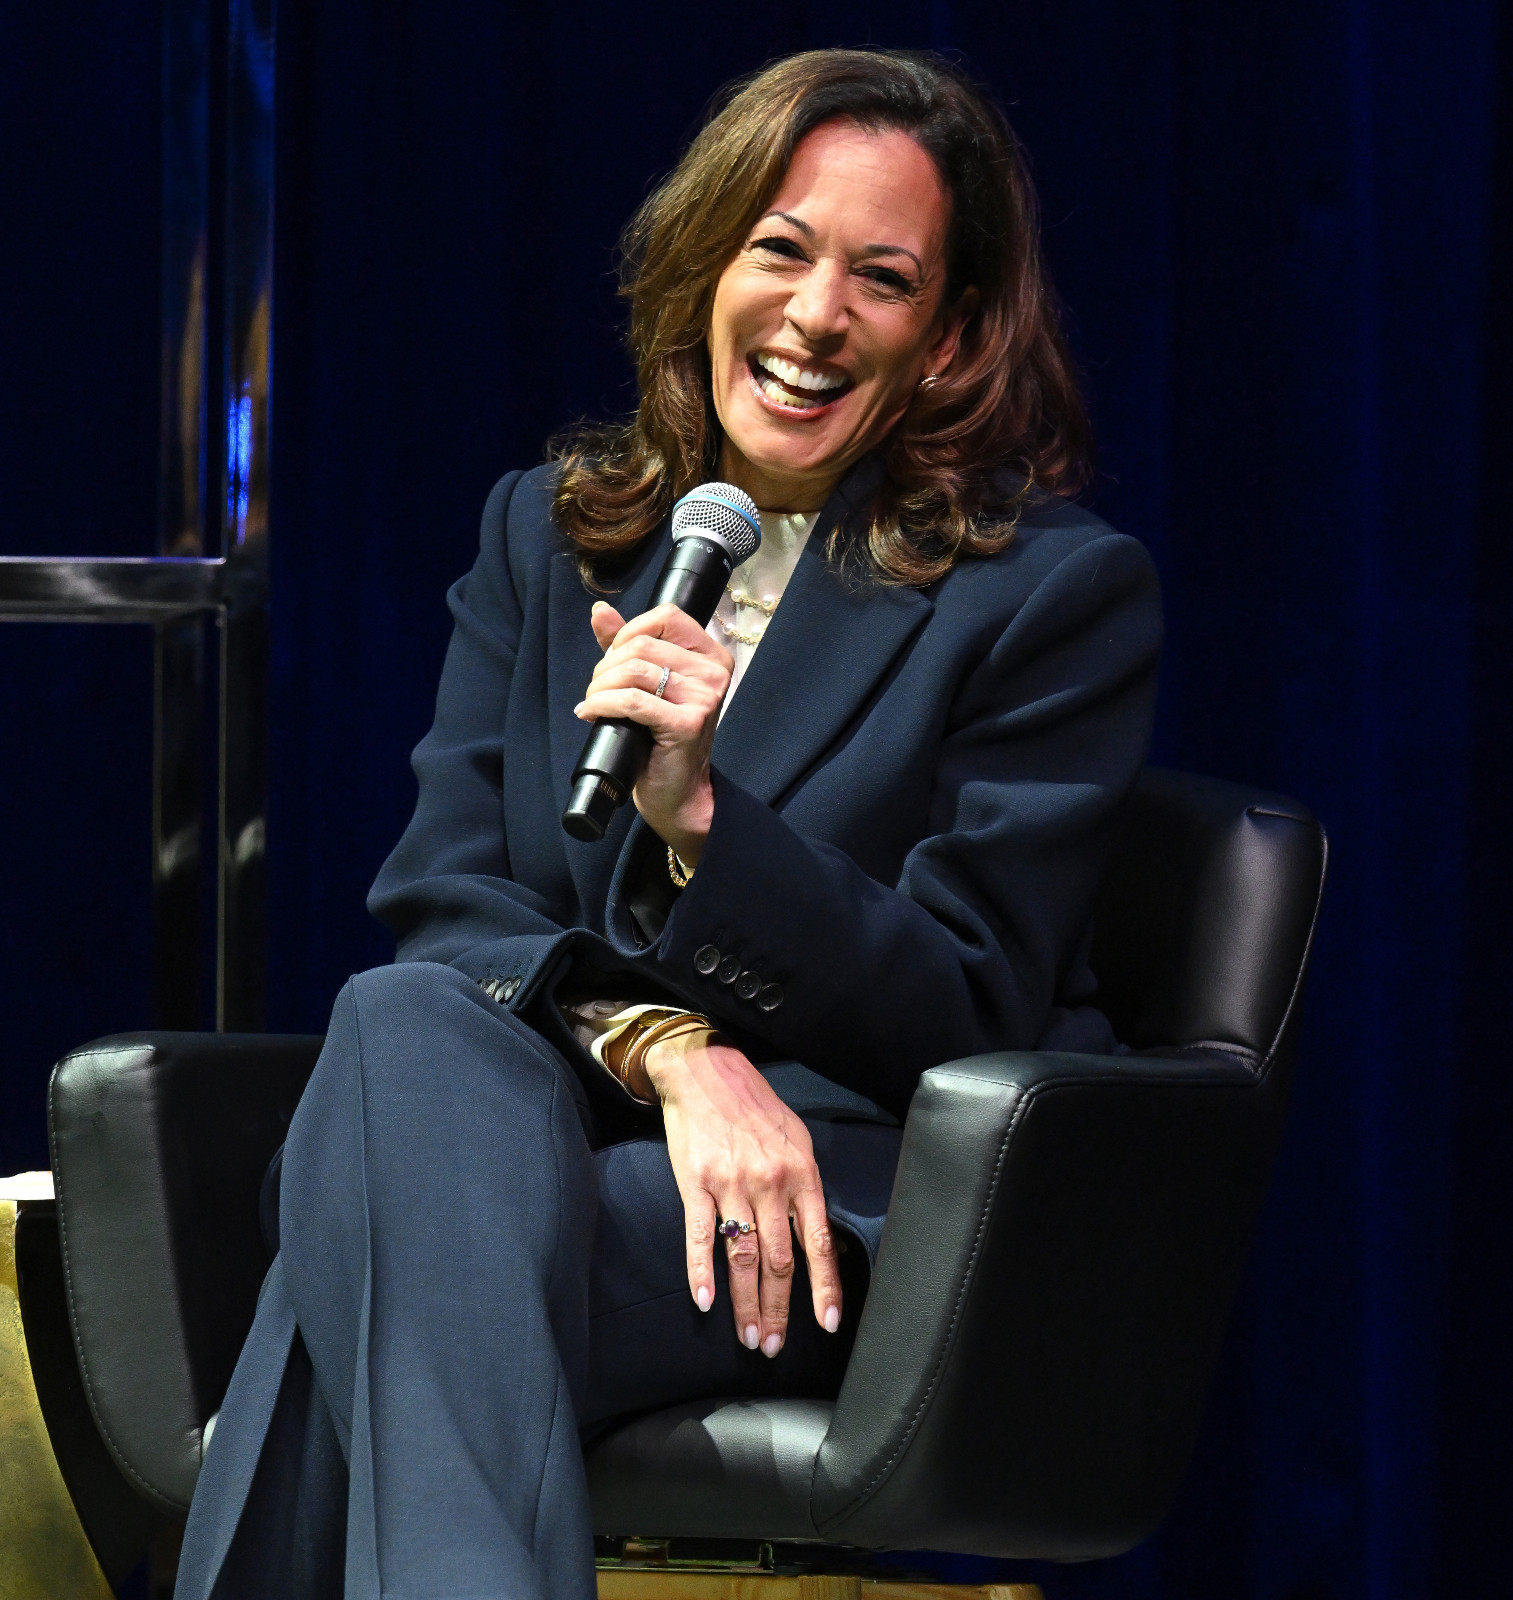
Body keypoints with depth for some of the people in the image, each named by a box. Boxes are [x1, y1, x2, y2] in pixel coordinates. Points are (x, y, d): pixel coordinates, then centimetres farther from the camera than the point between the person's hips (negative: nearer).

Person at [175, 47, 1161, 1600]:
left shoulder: (1063, 588, 3)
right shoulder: (546, 533, 17)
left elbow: (964, 1016, -3)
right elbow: (432, 902, 6)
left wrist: (695, 811, -18)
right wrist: (667, 1049, -15)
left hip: (869, 1202, -4)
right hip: (558, 1127, 4)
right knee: (405, 1024, -34)